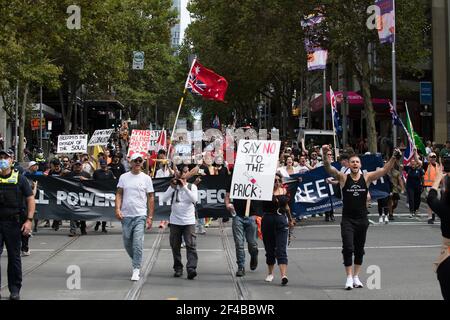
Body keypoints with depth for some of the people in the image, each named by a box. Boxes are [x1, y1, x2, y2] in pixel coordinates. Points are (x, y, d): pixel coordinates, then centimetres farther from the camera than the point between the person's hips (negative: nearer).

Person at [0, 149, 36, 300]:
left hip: (13, 223, 0)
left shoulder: (19, 178, 4)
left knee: (14, 257, 7)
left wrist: (29, 220, -7)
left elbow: (30, 200, 3)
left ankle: (15, 290, 17)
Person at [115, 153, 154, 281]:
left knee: (138, 243, -11)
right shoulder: (123, 177, 7)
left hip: (140, 215, -3)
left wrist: (150, 217, -2)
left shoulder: (146, 178, 2)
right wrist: (118, 209, -7)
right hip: (126, 215, 3)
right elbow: (119, 194, 8)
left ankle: (136, 270, -7)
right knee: (127, 243, 10)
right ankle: (136, 261, 34)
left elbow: (151, 198, 3)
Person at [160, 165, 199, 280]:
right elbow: (164, 199, -5)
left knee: (191, 245, -12)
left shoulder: (192, 186, 4)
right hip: (175, 222, 2)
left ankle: (191, 268, -18)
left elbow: (195, 199, -14)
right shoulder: (173, 186, 7)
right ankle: (178, 269, 15)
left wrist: (184, 186, -18)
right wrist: (172, 188, -14)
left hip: (189, 222, -2)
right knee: (175, 246, 6)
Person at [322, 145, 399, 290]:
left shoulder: (367, 178, 0)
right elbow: (328, 168, -17)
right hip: (347, 219, -2)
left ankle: (356, 276, 23)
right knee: (348, 248, -10)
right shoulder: (343, 178, -4)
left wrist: (394, 157, -22)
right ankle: (349, 277, -2)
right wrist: (325, 154, -35)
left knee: (359, 249, 11)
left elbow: (385, 170, -7)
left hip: (362, 219, 3)